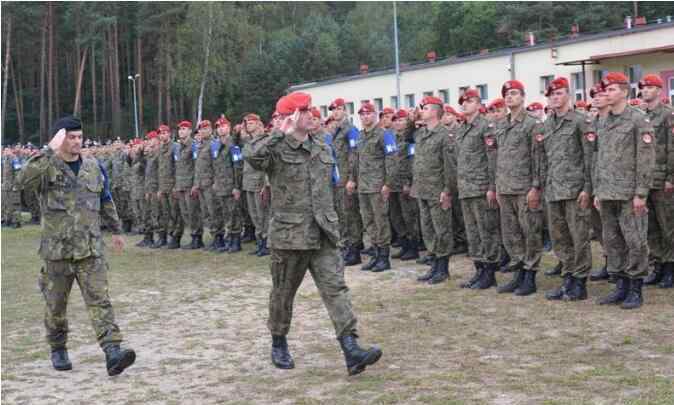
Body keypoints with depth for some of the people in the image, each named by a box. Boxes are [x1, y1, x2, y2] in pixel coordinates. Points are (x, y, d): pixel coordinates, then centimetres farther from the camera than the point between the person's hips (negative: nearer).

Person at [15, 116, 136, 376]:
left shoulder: (93, 168, 9)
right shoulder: (47, 168, -5)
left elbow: (106, 202, 23)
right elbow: (24, 180, -28)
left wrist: (116, 230, 30)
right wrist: (51, 152, -31)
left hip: (91, 249, 2)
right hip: (56, 249, -2)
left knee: (99, 300, -8)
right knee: (56, 304, 11)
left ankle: (113, 352, -16)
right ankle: (58, 350, 30)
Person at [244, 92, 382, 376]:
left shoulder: (323, 149, 11)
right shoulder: (276, 149, -7)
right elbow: (250, 156, -31)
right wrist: (282, 134, -25)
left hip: (322, 236, 4)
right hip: (288, 235, -4)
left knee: (335, 288, -8)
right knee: (283, 293, 11)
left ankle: (351, 351, -14)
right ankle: (278, 344, 33)